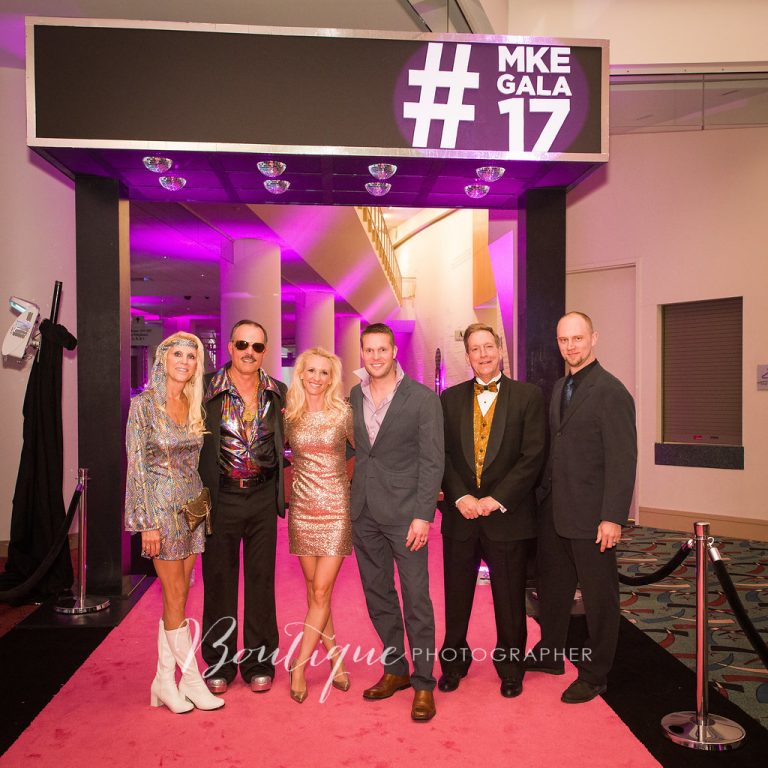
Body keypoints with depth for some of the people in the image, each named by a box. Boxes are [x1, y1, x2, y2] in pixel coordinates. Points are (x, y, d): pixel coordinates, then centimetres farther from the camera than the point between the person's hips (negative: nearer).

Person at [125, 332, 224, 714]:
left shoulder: (195, 406, 7)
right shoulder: (144, 404, -9)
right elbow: (136, 466, -10)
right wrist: (147, 522, -13)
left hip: (191, 505, 6)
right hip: (161, 506, -6)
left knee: (177, 597, 10)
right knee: (175, 597, 1)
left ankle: (165, 681, 22)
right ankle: (192, 680, 14)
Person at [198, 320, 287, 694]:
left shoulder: (278, 392, 3)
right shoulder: (207, 390, -4)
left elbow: (286, 440, 13)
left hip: (263, 496, 2)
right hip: (220, 496, -2)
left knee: (261, 579, 10)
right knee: (218, 579, 9)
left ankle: (259, 661, 25)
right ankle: (219, 662, 26)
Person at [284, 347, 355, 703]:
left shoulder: (342, 412, -3)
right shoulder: (289, 415, 3)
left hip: (336, 508, -2)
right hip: (302, 509, 3)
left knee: (321, 590, -4)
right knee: (315, 591, 9)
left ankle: (298, 667, 7)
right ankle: (335, 659, 24)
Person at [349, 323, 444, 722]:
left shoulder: (422, 398, -7)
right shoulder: (353, 397, 8)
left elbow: (432, 461, -9)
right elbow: (350, 447, 11)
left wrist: (423, 515, -15)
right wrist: (350, 501, 4)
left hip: (404, 510, -5)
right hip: (364, 511, 5)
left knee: (416, 599, 0)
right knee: (377, 596, 14)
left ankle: (423, 683, 15)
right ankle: (395, 669, 31)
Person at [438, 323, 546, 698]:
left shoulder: (529, 396, -2)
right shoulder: (450, 398, 6)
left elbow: (533, 456, -8)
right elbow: (442, 453, 2)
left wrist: (497, 499, -14)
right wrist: (460, 497, -11)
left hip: (507, 515, -2)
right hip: (460, 513, 2)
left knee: (510, 599, 11)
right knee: (456, 596, 13)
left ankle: (510, 667, 31)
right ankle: (454, 663, 33)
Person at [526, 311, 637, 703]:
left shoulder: (611, 391, -14)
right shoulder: (560, 388, 11)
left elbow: (622, 459, -18)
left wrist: (613, 517, -21)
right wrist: (542, 494, 10)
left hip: (590, 516, -8)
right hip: (554, 511, 8)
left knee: (598, 596, 9)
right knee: (551, 586, 21)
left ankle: (594, 675, 26)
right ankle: (549, 654, 40)